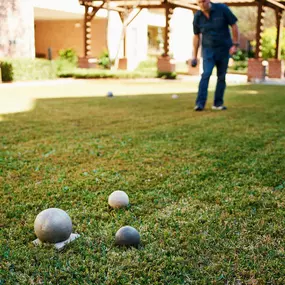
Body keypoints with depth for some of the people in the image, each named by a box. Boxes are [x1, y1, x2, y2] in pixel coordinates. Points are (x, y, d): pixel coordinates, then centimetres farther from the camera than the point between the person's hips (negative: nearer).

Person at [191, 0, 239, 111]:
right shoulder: (197, 16, -6)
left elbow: (234, 25, -5)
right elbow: (196, 36, 5)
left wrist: (235, 45, -11)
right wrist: (194, 55, 4)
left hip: (224, 49, 0)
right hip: (208, 49, 0)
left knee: (221, 77, 5)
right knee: (206, 74, -16)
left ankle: (218, 103, 15)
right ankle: (200, 103, -19)